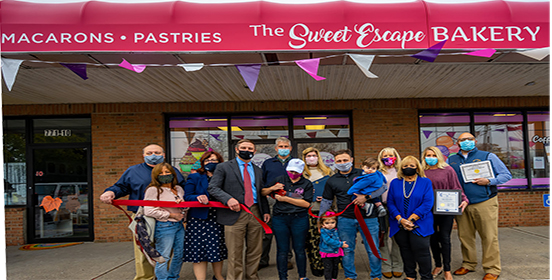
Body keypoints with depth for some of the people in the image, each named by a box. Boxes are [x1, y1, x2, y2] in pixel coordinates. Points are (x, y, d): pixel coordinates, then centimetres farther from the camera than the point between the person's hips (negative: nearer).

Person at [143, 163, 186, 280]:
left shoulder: (179, 189, 11)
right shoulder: (153, 190, -10)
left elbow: (185, 208, 19)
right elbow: (148, 211, -19)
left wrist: (183, 203, -7)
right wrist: (171, 215, -14)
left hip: (179, 226, 7)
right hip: (164, 227, -7)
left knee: (179, 255, 14)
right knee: (163, 257, -2)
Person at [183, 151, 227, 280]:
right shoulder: (194, 177, 5)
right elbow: (186, 196, -2)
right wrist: (198, 197, -19)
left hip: (218, 220, 2)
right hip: (199, 220, -2)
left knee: (218, 249, 9)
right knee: (199, 250, -3)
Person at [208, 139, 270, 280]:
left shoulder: (258, 171, 18)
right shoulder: (224, 167, 2)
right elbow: (212, 188, -7)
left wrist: (265, 211, 8)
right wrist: (228, 199, -22)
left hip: (255, 213, 5)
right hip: (235, 214, -5)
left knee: (255, 251, 12)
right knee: (235, 253, 0)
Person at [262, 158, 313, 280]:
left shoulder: (306, 184, 4)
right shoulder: (280, 180, 8)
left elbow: (306, 203, -9)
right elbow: (262, 193, 15)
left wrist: (286, 199, -11)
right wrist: (272, 188, -7)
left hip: (299, 219, -1)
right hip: (280, 219, 1)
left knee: (299, 250, 6)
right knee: (282, 250, 5)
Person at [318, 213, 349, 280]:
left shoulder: (336, 231, 2)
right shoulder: (324, 232, -17)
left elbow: (339, 239, 20)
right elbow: (328, 241, -25)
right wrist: (340, 244, -22)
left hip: (336, 252, 6)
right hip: (327, 253, -6)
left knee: (335, 267, 18)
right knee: (328, 268, -2)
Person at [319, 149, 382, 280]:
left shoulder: (363, 174, 2)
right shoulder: (332, 181, 9)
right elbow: (326, 201, 15)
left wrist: (366, 197, -15)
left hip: (368, 218, -1)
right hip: (345, 220, 2)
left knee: (373, 250, 4)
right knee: (347, 250, 9)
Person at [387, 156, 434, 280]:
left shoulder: (425, 182, 3)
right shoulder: (395, 183, 9)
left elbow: (427, 203, -8)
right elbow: (390, 203, 3)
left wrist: (411, 220, -15)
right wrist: (400, 220, -11)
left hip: (419, 225, -3)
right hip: (399, 225, 3)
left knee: (421, 250, -5)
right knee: (405, 250, 9)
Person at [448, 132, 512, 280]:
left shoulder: (488, 156, 6)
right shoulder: (451, 160, 13)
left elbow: (506, 175, 5)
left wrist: (488, 181, -11)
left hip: (485, 203, -3)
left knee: (489, 237, -2)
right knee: (465, 236, 7)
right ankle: (468, 264, 22)